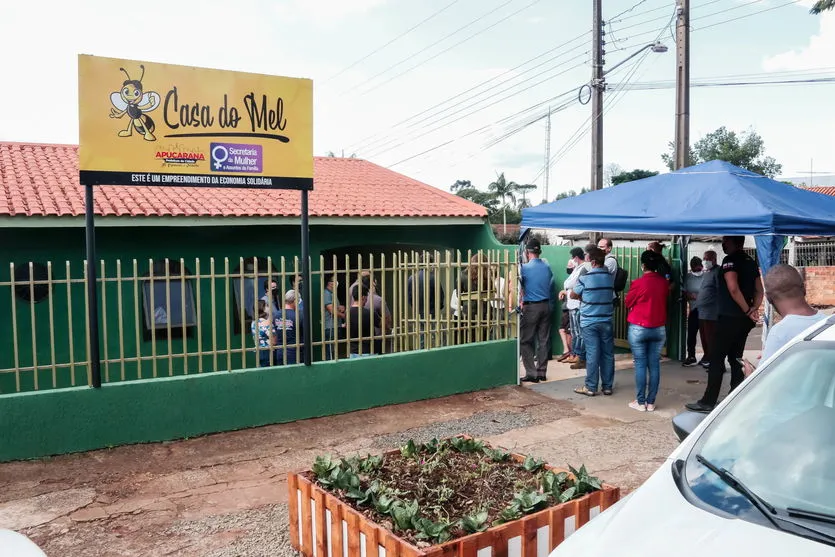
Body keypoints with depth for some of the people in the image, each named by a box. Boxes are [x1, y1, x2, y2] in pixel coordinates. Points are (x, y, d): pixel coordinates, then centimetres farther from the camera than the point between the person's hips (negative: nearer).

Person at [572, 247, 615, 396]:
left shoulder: (585, 278, -12)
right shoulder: (610, 277, 3)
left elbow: (573, 295, 0)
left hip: (589, 322, -4)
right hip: (607, 321, 4)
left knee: (592, 355, -1)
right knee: (608, 354, 9)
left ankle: (591, 387, 6)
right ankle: (607, 386, 16)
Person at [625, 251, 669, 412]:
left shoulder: (638, 283, -13)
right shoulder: (663, 282, -1)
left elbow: (627, 303, 0)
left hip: (638, 329, -4)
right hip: (659, 329, 4)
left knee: (640, 365, 2)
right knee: (654, 365, 6)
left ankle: (640, 402, 5)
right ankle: (651, 402, 11)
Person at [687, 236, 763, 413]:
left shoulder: (730, 259, -11)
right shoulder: (750, 262, 16)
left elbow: (733, 289, -22)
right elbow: (759, 290, 15)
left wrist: (747, 311, -14)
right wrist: (754, 309, 2)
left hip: (730, 317, -8)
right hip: (744, 319, 8)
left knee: (717, 358, -4)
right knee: (736, 358, 14)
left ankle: (708, 402, -3)